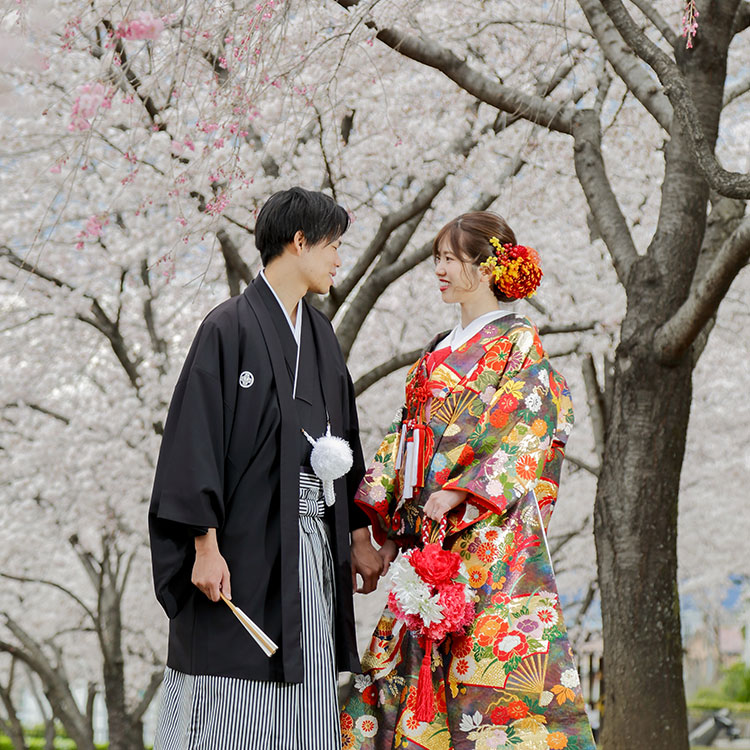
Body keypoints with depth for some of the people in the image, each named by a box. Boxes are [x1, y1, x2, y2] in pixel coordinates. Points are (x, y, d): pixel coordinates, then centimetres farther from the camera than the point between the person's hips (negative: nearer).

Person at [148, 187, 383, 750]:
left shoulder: (320, 333, 15)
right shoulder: (229, 328, -8)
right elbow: (196, 440, -13)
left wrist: (359, 535, 17)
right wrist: (206, 547, -19)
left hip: (314, 548, 7)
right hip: (245, 548, -7)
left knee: (306, 704, 7)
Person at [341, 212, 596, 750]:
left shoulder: (518, 343, -2)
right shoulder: (440, 352, 20)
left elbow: (520, 436, -13)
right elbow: (408, 440, 18)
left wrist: (457, 493, -21)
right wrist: (391, 525, 9)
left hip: (489, 538, -7)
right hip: (428, 540, 8)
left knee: (489, 663, -11)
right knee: (408, 664, 4)